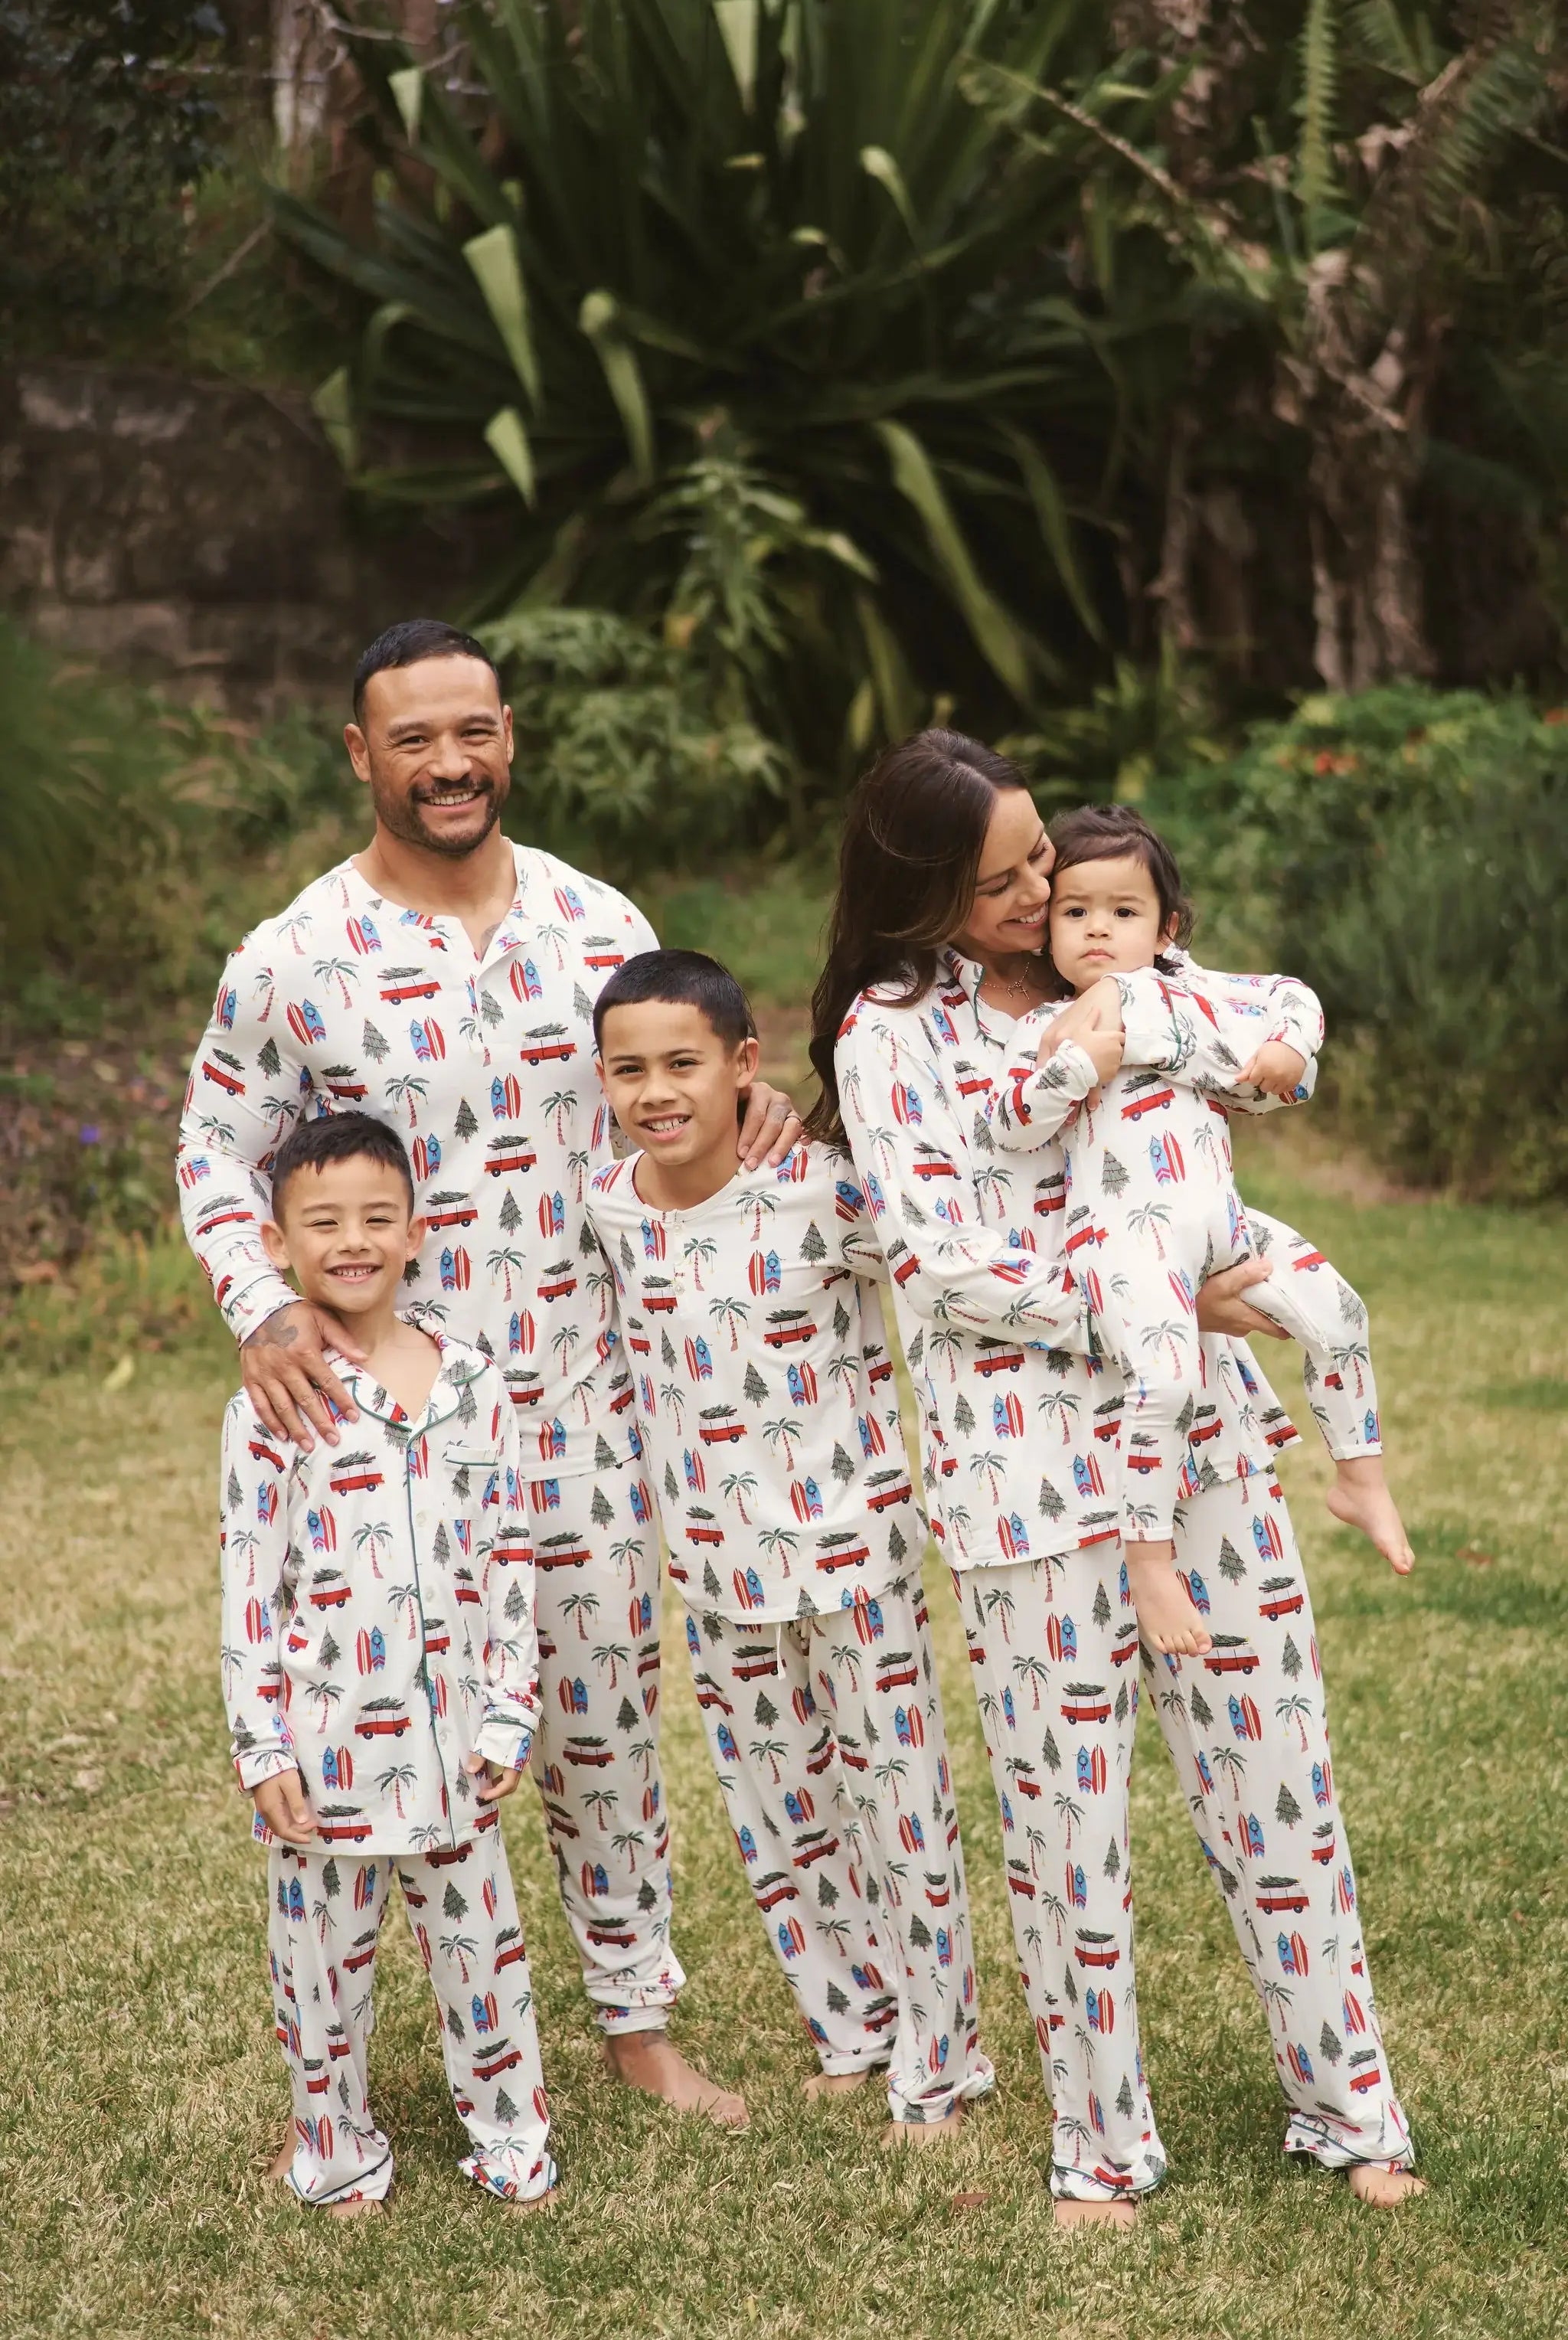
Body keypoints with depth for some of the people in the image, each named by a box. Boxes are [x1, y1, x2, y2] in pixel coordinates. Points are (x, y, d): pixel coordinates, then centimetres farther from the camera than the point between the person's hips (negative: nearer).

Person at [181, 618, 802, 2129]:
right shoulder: (295, 958, -7)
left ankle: (636, 2017, 29)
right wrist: (262, 1309, -16)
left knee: (607, 1717, 13)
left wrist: (745, 1128, -8)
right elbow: (216, 1150, 1)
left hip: (582, 1402, 3)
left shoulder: (598, 924, 3)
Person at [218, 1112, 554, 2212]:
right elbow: (250, 1581, -6)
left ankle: (510, 2132, 29)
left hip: (447, 1736, 2)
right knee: (325, 1950, 10)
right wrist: (262, 1744, -9)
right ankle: (339, 2150, 28)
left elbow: (509, 1556, 5)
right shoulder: (275, 1403, -7)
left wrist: (509, 1715, 2)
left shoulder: (472, 1382, 1)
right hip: (325, 1739, -2)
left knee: (480, 1935, 12)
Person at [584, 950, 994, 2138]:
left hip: (851, 1541, -5)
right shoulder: (609, 1205, -3)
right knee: (776, 1810, 16)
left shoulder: (822, 1188, -19)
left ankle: (938, 2062, 22)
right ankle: (855, 2027, 36)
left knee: (897, 1800, 5)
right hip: (717, 1558, 5)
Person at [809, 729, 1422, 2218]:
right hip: (1034, 1458, -5)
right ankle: (1102, 2143, 23)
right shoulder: (892, 1030, -6)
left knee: (1271, 1768, 10)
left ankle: (1344, 2105, 25)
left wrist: (1138, 1021, -9)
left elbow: (1290, 1021, 8)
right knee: (1066, 1804, 5)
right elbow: (946, 1270, -13)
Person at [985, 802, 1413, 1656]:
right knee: (1163, 1379, -25)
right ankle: (1147, 1556, -13)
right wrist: (1086, 1056, -20)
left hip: (1221, 1220, 6)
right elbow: (1011, 1124, -14)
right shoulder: (1045, 1028, 0)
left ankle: (1360, 1480, 22)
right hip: (1127, 1234, -6)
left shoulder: (1186, 993, 15)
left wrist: (1285, 1051, 5)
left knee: (1337, 1312, 4)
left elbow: (1284, 1000, 25)